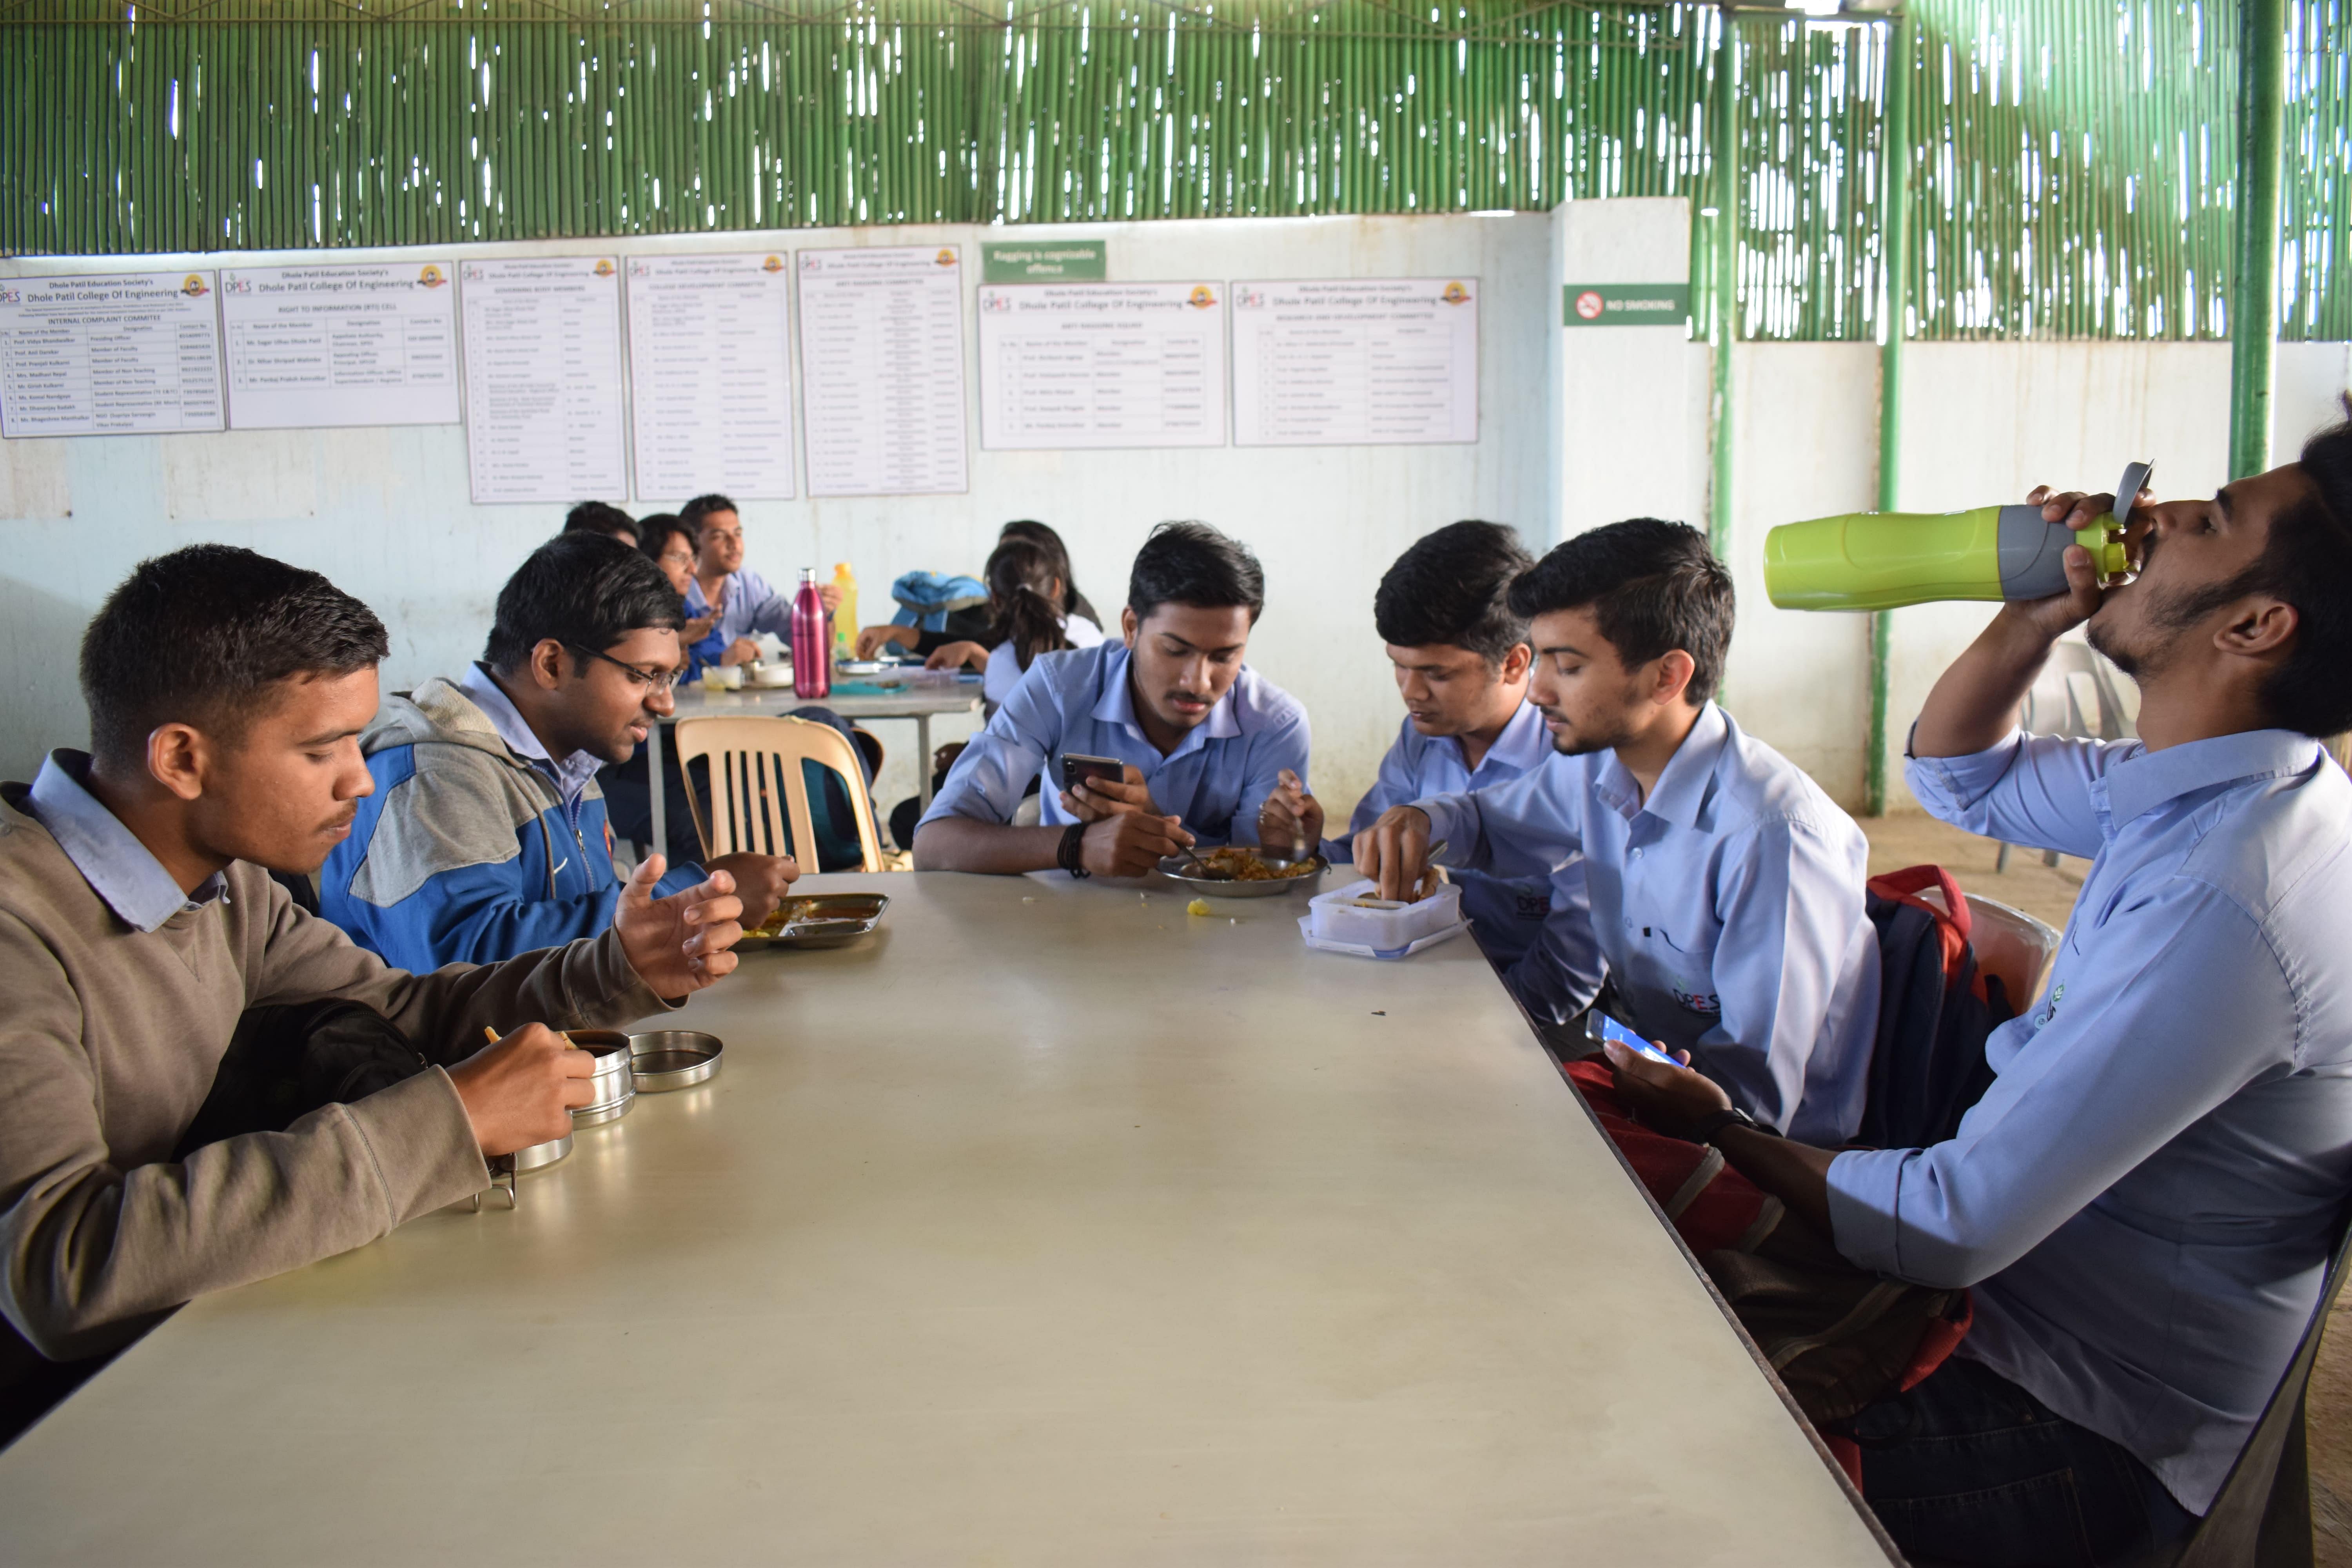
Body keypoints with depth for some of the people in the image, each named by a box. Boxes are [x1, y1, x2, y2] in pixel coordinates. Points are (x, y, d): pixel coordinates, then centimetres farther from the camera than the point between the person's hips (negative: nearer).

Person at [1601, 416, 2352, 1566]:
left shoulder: (2219, 903, -32)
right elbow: (1959, 777, 17)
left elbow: (1948, 1229, -28)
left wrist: (1721, 1129, -10)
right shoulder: (2225, 791, -1)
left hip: (2089, 1442, -9)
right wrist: (2033, 618, -4)